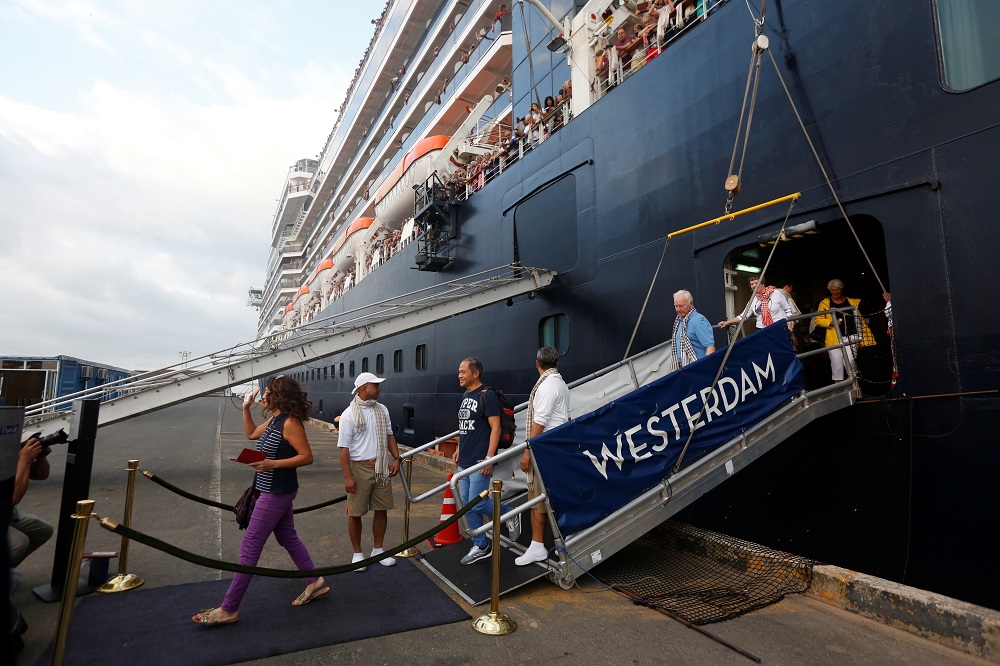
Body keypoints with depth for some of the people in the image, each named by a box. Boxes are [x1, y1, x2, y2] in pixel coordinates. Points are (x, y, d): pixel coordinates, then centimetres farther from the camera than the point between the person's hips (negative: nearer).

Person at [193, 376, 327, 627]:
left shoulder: (290, 422, -22)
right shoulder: (274, 420, 7)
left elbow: (307, 457, -24)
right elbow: (251, 433, 24)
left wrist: (272, 464, -29)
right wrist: (246, 408, 15)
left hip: (276, 493, -10)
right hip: (276, 492, 10)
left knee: (249, 548, 0)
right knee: (288, 539, 18)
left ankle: (228, 610, 12)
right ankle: (314, 583, 29)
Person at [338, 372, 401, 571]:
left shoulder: (382, 410, 6)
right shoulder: (349, 414, -10)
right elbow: (344, 448, -11)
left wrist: (396, 458, 5)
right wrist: (348, 476, -15)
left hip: (381, 468, 5)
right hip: (359, 468, -5)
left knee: (382, 510, 11)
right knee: (355, 513, 6)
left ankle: (378, 550, 27)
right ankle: (357, 553, 23)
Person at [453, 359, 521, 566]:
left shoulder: (487, 395, -13)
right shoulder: (465, 396, 13)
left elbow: (495, 428, -17)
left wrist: (489, 458, -21)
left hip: (479, 462, -9)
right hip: (464, 461, 9)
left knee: (477, 504, -6)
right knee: (467, 505, 11)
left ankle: (511, 515, 19)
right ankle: (481, 546, 24)